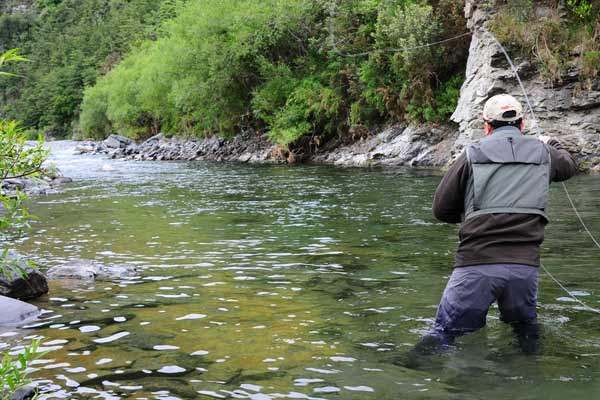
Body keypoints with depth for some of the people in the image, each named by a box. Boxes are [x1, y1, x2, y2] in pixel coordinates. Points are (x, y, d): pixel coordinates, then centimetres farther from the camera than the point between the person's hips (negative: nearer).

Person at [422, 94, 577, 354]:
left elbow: (441, 210, 6)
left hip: (476, 264, -2)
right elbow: (569, 166, 37)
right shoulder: (543, 153, 12)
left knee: (444, 334, 4)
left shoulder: (473, 154, 4)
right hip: (525, 265, 2)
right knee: (526, 330, 27)